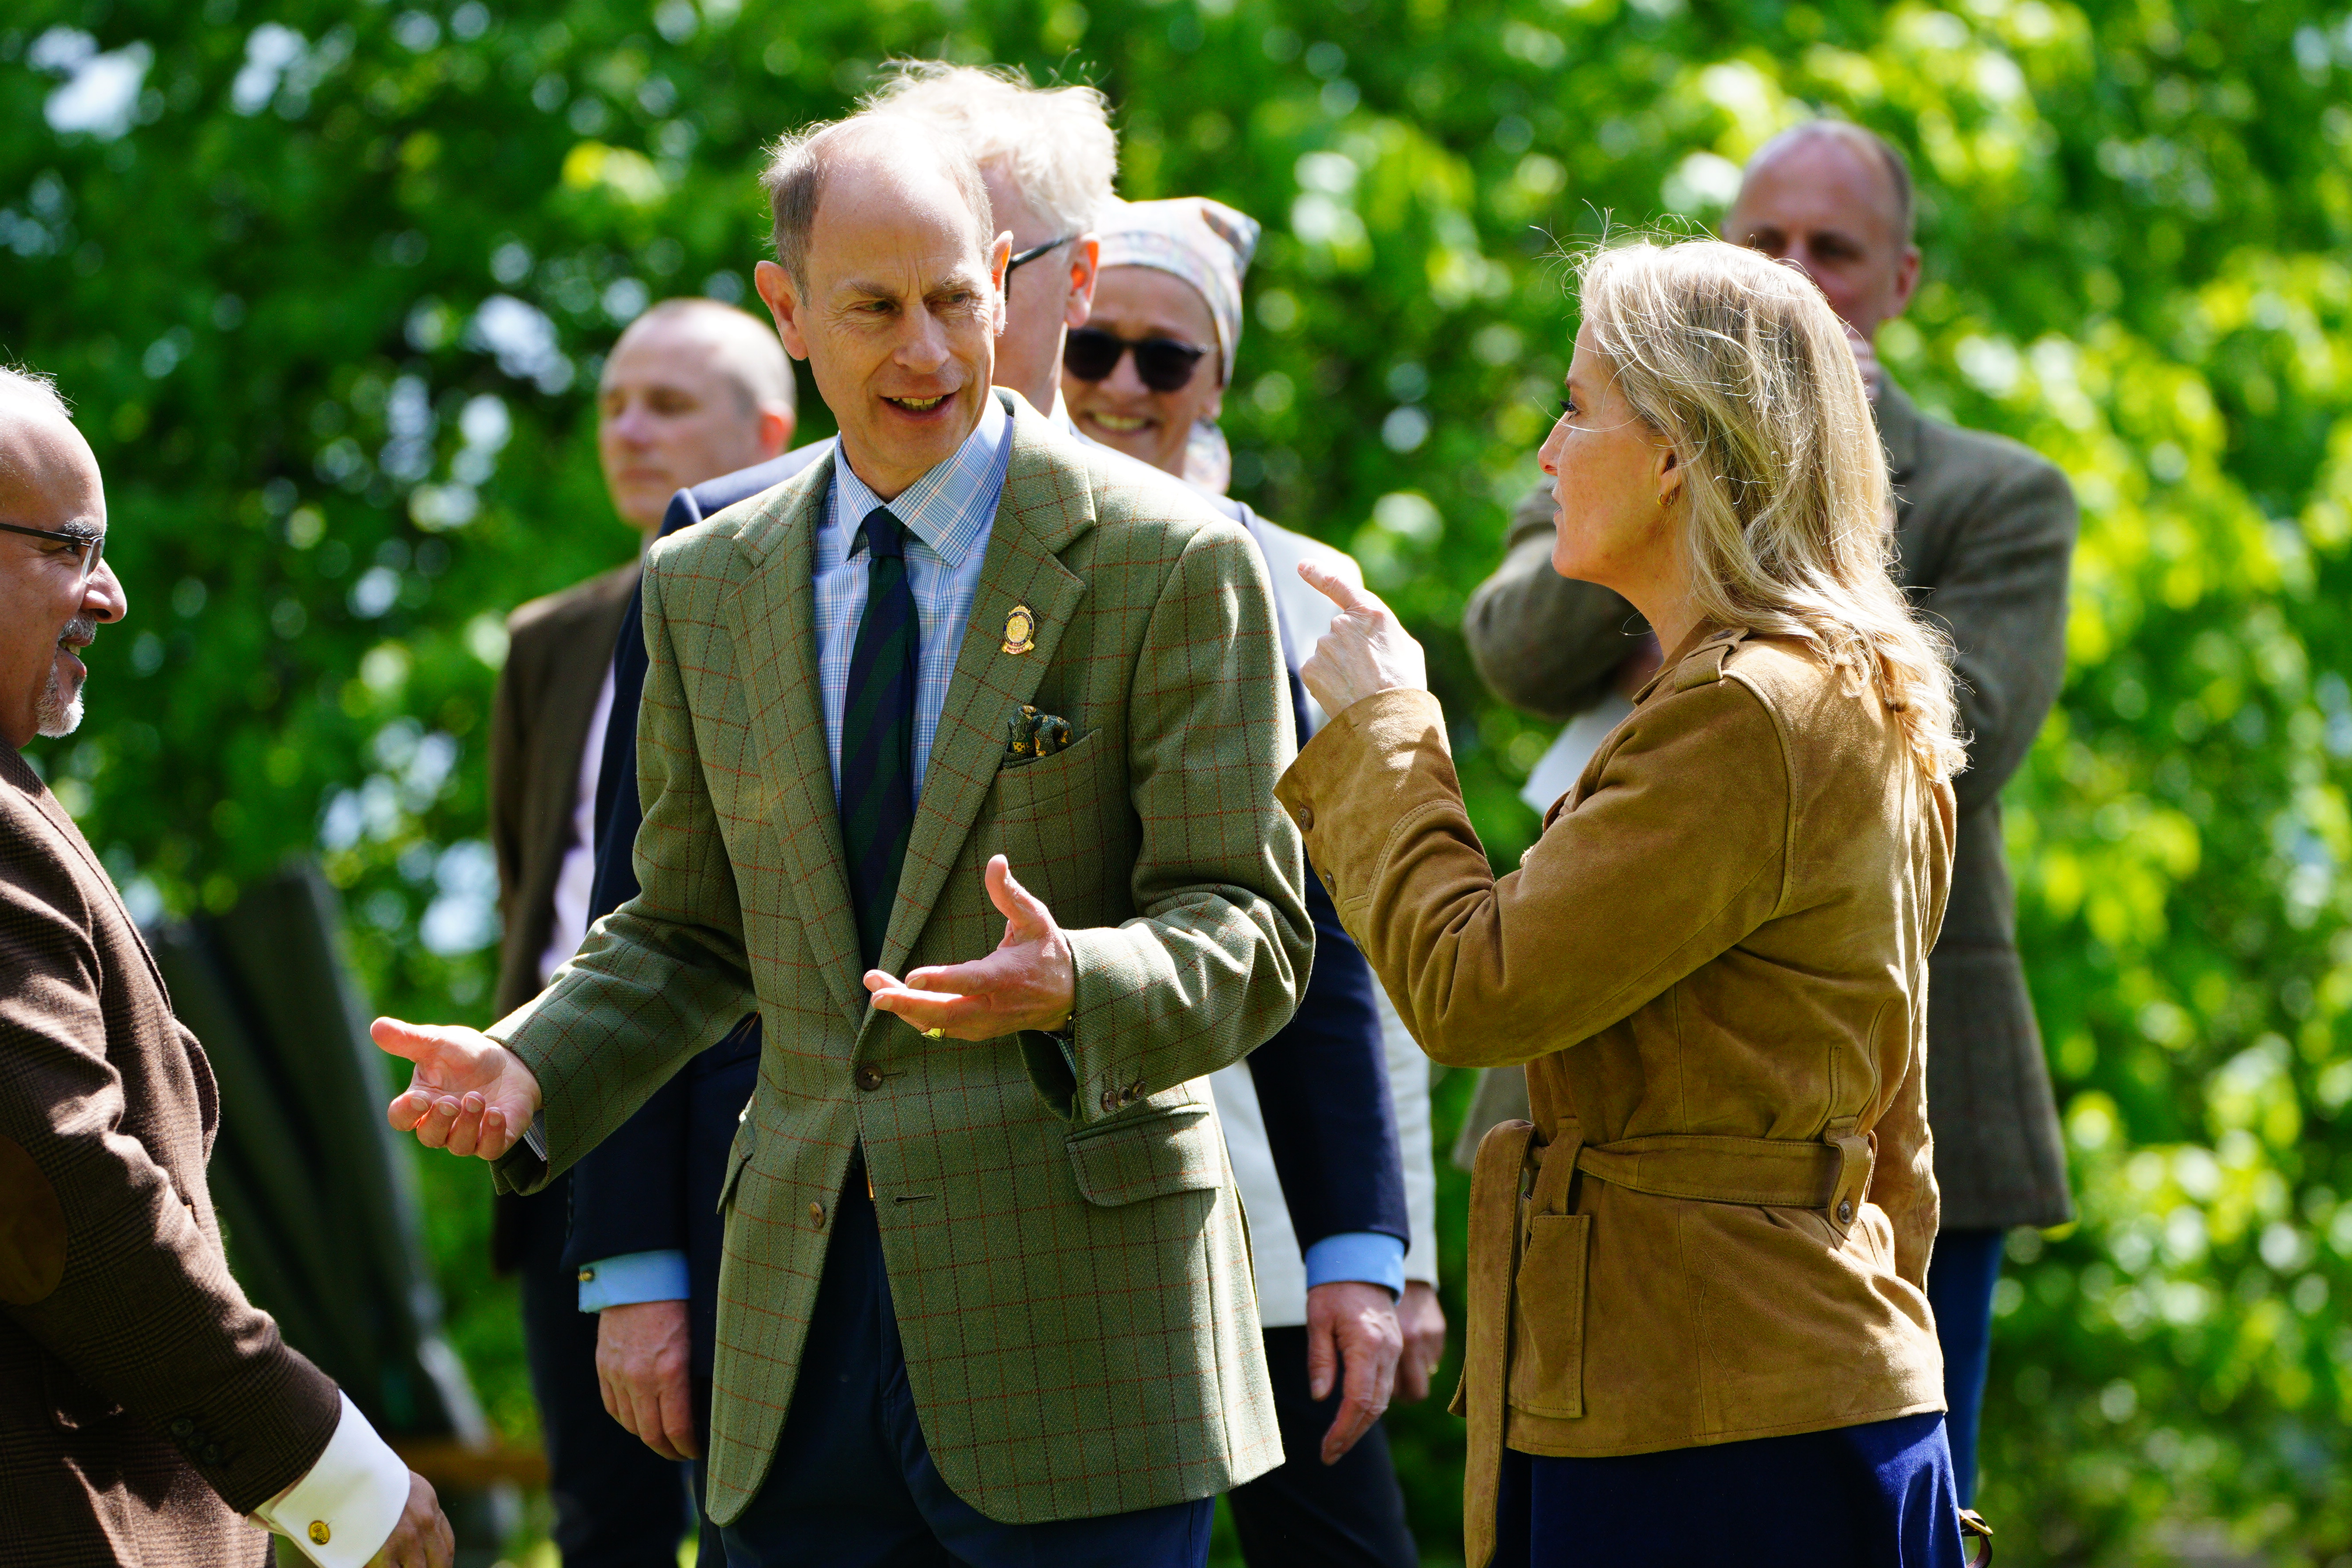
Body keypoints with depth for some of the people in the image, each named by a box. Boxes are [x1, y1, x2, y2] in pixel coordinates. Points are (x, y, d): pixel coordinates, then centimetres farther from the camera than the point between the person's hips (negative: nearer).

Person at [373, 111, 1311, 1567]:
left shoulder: (1171, 563, -3)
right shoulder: (707, 590, 12)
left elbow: (1248, 934, -6)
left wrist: (1072, 984, -27)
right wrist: (531, 1069, 0)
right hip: (801, 1338, 4)